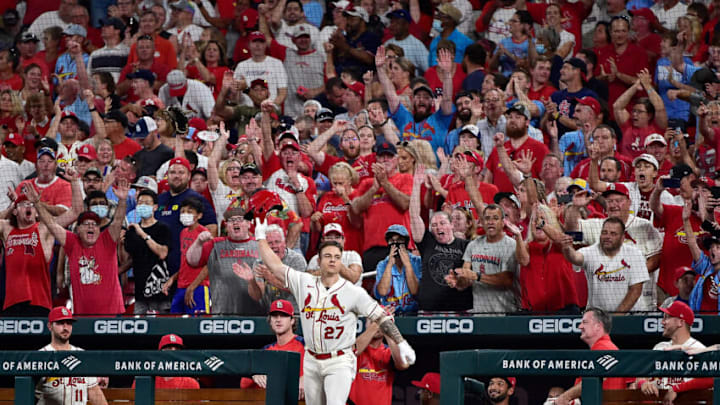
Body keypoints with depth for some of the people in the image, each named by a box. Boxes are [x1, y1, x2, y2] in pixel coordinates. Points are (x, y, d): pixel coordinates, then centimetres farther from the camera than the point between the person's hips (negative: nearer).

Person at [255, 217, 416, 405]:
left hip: (340, 363, -5)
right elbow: (275, 266, 11)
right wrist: (261, 237, 14)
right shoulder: (305, 283, 6)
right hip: (312, 361, 5)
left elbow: (381, 316, -5)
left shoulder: (354, 292, -4)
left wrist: (401, 343, -13)